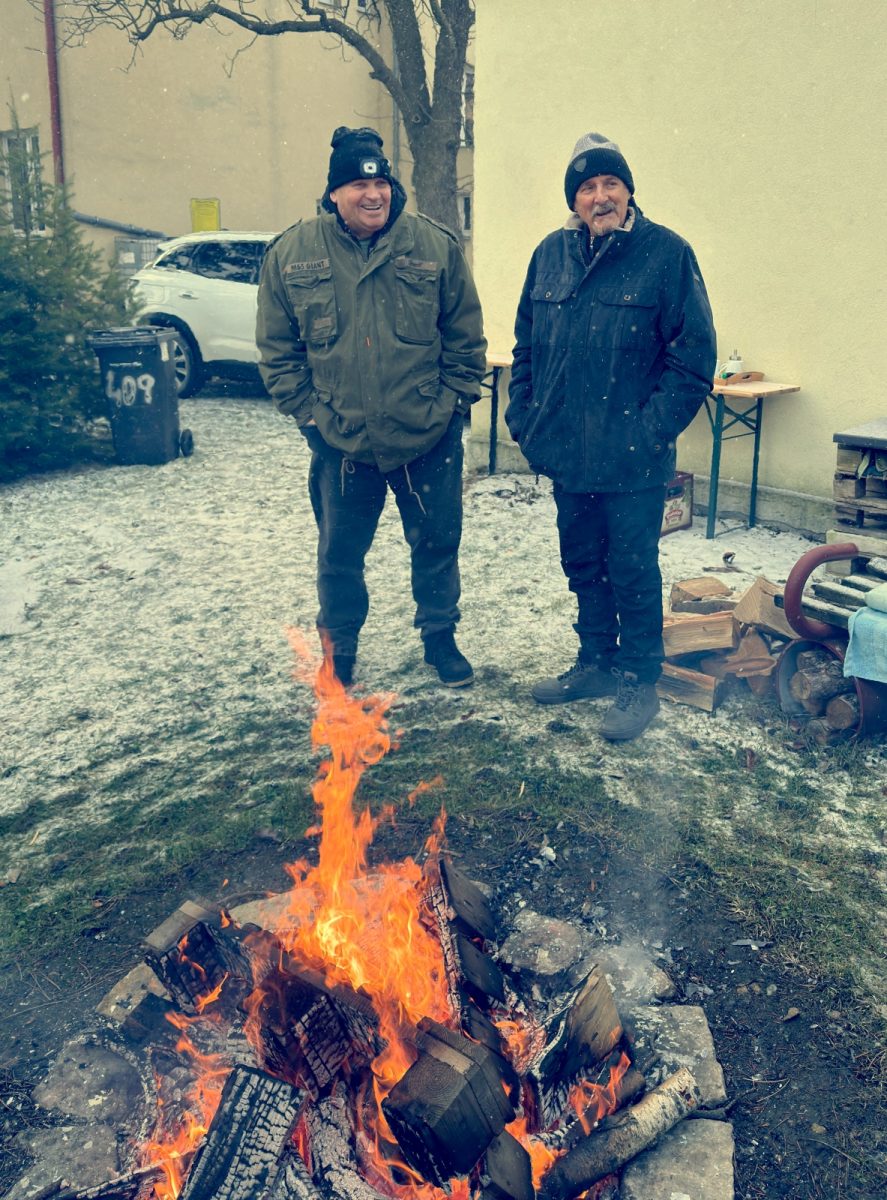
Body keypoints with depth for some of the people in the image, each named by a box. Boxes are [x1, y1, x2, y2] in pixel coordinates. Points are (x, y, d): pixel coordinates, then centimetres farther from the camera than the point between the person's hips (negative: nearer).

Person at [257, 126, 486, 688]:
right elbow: (277, 350, 4)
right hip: (340, 445, 0)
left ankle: (440, 638, 36)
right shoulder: (291, 254, -2)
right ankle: (339, 652, 33)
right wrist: (308, 413, -3)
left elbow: (466, 337, 3)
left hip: (430, 440, 0)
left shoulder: (435, 245, -3)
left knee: (437, 544, 14)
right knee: (339, 556, 12)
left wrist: (453, 401, -3)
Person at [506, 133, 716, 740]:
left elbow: (694, 354, -9)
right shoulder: (551, 253, 8)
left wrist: (653, 430, -15)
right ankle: (596, 662, 34)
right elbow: (526, 343, 15)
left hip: (633, 459, -5)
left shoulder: (667, 253, -7)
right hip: (566, 451, 5)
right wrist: (524, 416, 6)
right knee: (583, 564, 16)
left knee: (633, 571, 4)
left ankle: (640, 684, 19)